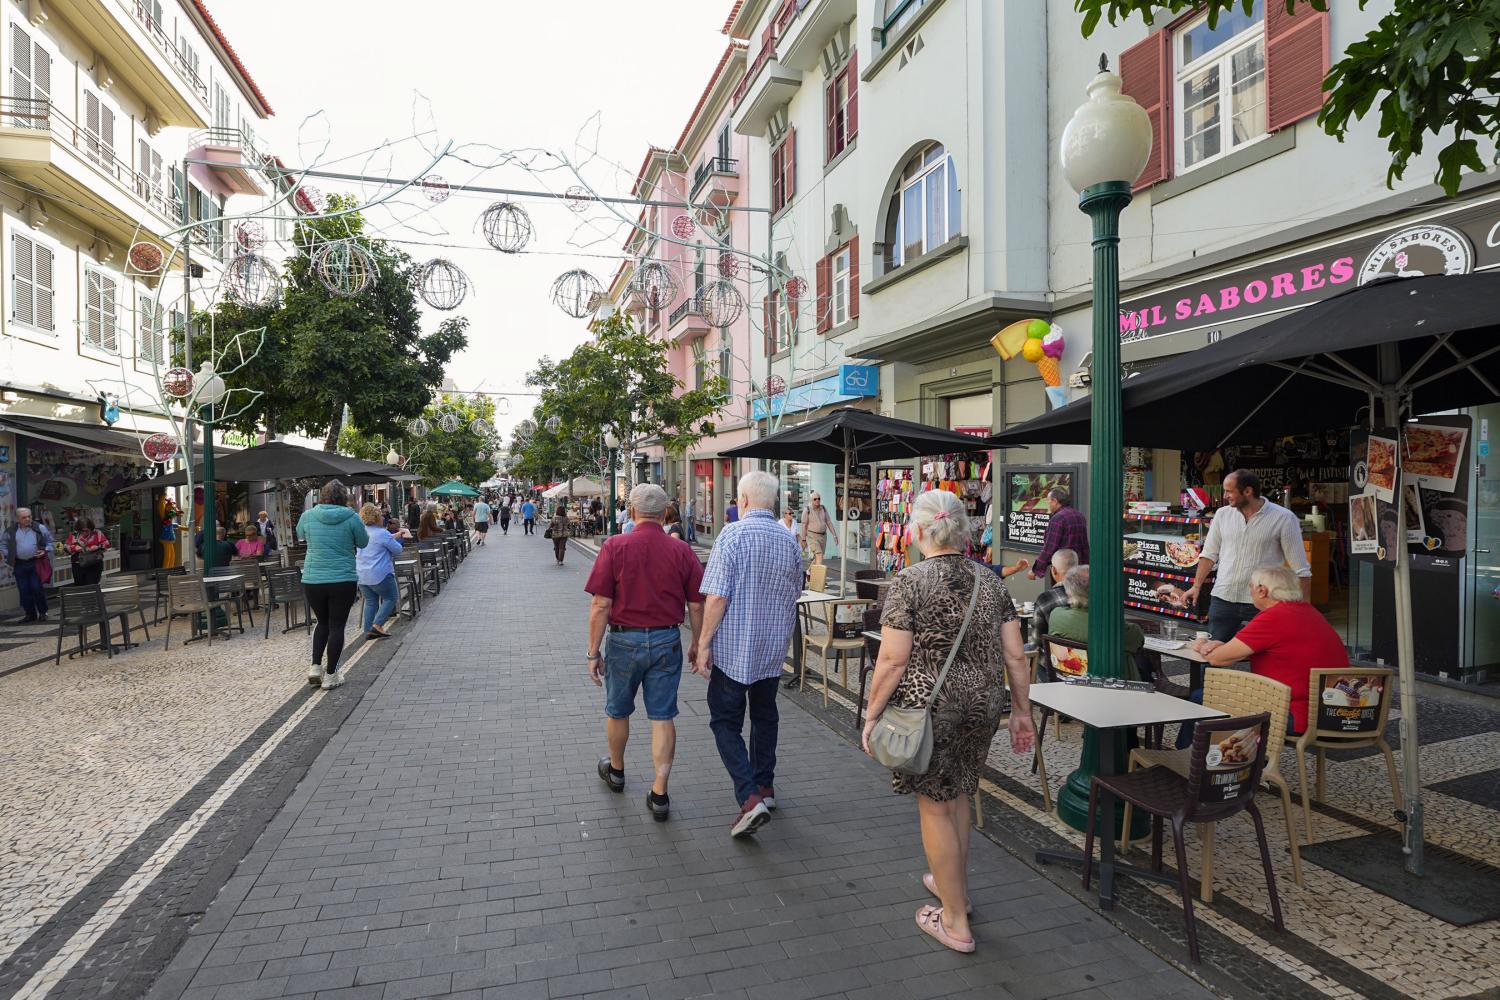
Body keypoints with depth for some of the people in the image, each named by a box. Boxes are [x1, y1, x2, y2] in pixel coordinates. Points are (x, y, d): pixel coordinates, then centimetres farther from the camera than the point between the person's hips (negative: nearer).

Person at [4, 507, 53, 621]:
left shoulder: (40, 528, 1)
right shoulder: (10, 531, 5)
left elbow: (50, 541, 12)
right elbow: (5, 546, 16)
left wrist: (45, 551, -3)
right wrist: (8, 558, 6)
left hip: (36, 563, -2)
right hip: (19, 565, 2)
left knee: (37, 588, -4)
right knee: (24, 590, 5)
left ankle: (43, 612, 8)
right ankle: (30, 614, 14)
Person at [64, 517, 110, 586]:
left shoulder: (97, 533, 1)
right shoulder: (73, 535, 3)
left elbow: (106, 543, 0)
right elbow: (66, 547, 3)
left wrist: (97, 547, -17)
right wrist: (74, 548, -16)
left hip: (94, 565, -2)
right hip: (78, 566, 2)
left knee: (92, 586, -6)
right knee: (79, 586, 11)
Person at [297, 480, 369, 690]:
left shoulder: (308, 515, -1)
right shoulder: (351, 517, -9)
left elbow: (300, 534, 20)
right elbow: (363, 542, 5)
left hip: (312, 581, 3)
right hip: (343, 581, -3)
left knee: (322, 623, 22)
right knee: (337, 626, 6)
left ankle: (315, 667, 14)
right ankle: (330, 675, 8)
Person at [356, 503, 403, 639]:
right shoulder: (383, 534, -15)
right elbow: (398, 550, -5)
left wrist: (392, 537, 20)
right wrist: (395, 540, 15)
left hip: (361, 575, 7)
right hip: (379, 575, -7)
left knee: (370, 602, 15)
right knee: (391, 598, 8)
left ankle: (368, 630, 12)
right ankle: (377, 624, -4)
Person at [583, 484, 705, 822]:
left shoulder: (615, 547, -11)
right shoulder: (682, 551, -5)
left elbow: (601, 606, -12)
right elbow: (696, 606, -2)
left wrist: (593, 652, -4)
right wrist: (698, 645, 12)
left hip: (625, 639, -1)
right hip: (667, 641, 1)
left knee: (618, 711, 20)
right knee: (662, 717, 8)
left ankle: (616, 770, 42)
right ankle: (659, 795, 9)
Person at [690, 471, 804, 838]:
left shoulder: (733, 534, -14)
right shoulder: (790, 542, 3)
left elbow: (717, 597, -19)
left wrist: (704, 642, -11)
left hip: (733, 648, -5)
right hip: (773, 647, 6)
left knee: (725, 722, 3)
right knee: (765, 717, 19)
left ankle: (750, 797, -9)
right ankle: (765, 786, 31)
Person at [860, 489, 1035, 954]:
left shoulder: (910, 581, -13)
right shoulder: (991, 581, 3)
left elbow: (893, 660, -16)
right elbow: (1016, 656, 4)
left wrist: (872, 714, -6)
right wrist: (1022, 711, 14)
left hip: (928, 707, -5)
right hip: (982, 706, 6)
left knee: (935, 806, 9)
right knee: (958, 795, 24)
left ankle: (955, 922, 20)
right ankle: (954, 884, 42)